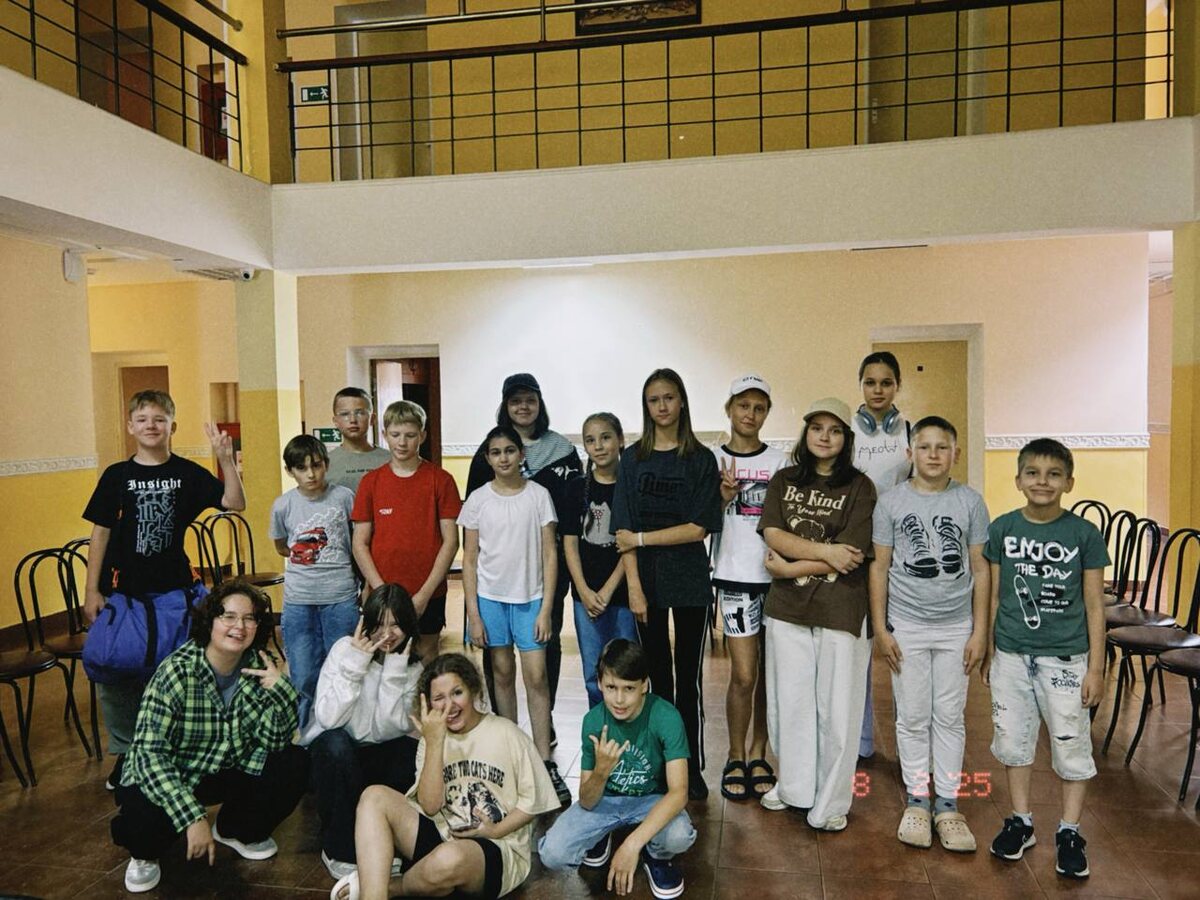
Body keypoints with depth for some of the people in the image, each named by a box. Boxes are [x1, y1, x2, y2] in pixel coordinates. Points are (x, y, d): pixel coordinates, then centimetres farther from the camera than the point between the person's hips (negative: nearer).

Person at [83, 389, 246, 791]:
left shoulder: (188, 473, -2)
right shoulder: (116, 476, -1)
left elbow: (235, 503, -11)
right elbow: (100, 532, 1)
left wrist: (226, 459, -23)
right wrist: (92, 590, -2)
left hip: (174, 590, 0)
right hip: (124, 592, 1)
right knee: (116, 672, 7)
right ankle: (126, 751, 26)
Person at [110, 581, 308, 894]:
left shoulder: (261, 666, -13)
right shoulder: (177, 672, -25)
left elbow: (276, 741, -12)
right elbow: (149, 753, -28)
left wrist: (280, 689, -31)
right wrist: (193, 818, -34)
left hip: (230, 770, 4)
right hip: (165, 777, -4)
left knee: (294, 765, -17)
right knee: (144, 819, -34)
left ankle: (236, 829, 14)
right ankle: (145, 855, 7)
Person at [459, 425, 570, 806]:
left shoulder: (538, 495, -3)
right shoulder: (478, 499, 0)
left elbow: (549, 555, -2)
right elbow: (469, 560, 2)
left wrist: (546, 609, -7)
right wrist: (473, 614, -3)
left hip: (530, 597, -1)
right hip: (491, 597, 1)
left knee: (536, 676, -5)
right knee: (503, 675, 10)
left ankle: (545, 763, 3)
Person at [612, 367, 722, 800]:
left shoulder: (701, 459, 0)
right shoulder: (633, 458, 3)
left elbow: (699, 528, -9)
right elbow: (624, 530, -2)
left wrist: (642, 539, -11)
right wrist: (634, 586, -9)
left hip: (690, 581, -1)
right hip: (648, 580, 1)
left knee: (688, 677, 6)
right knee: (658, 676, 9)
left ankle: (692, 767, 19)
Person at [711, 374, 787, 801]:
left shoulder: (779, 460, 7)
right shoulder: (713, 459, 2)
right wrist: (723, 497, -14)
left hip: (777, 574, 2)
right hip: (735, 576, -2)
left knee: (770, 672, 8)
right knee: (744, 674, -5)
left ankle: (758, 755, 25)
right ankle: (735, 758, 15)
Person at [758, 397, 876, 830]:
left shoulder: (859, 487, -2)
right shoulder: (783, 481, 8)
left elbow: (850, 555, -11)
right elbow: (773, 534, -5)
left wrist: (790, 567, -9)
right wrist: (825, 550, -15)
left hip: (840, 611, -3)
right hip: (787, 607, 3)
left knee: (836, 708, 5)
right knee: (789, 701, 12)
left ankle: (831, 803, 20)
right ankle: (794, 787, 30)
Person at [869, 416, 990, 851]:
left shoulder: (969, 502, -1)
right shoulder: (891, 502, -3)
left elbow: (980, 569, 1)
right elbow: (879, 567, -1)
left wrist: (979, 631, -1)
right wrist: (880, 629, -4)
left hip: (956, 627, 1)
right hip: (907, 626, -1)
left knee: (950, 717, 10)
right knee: (913, 718, 9)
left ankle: (947, 804, 23)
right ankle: (917, 801, 23)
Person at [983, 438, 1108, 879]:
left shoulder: (1085, 534, -6)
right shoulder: (1002, 529, -2)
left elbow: (1094, 606, -2)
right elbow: (993, 596, 5)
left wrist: (1096, 667, -3)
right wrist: (988, 652, 7)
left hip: (1065, 658, -2)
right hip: (1012, 656, 2)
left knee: (1072, 745, 7)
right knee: (1013, 740, 12)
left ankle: (1069, 833, 26)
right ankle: (1021, 821, 31)